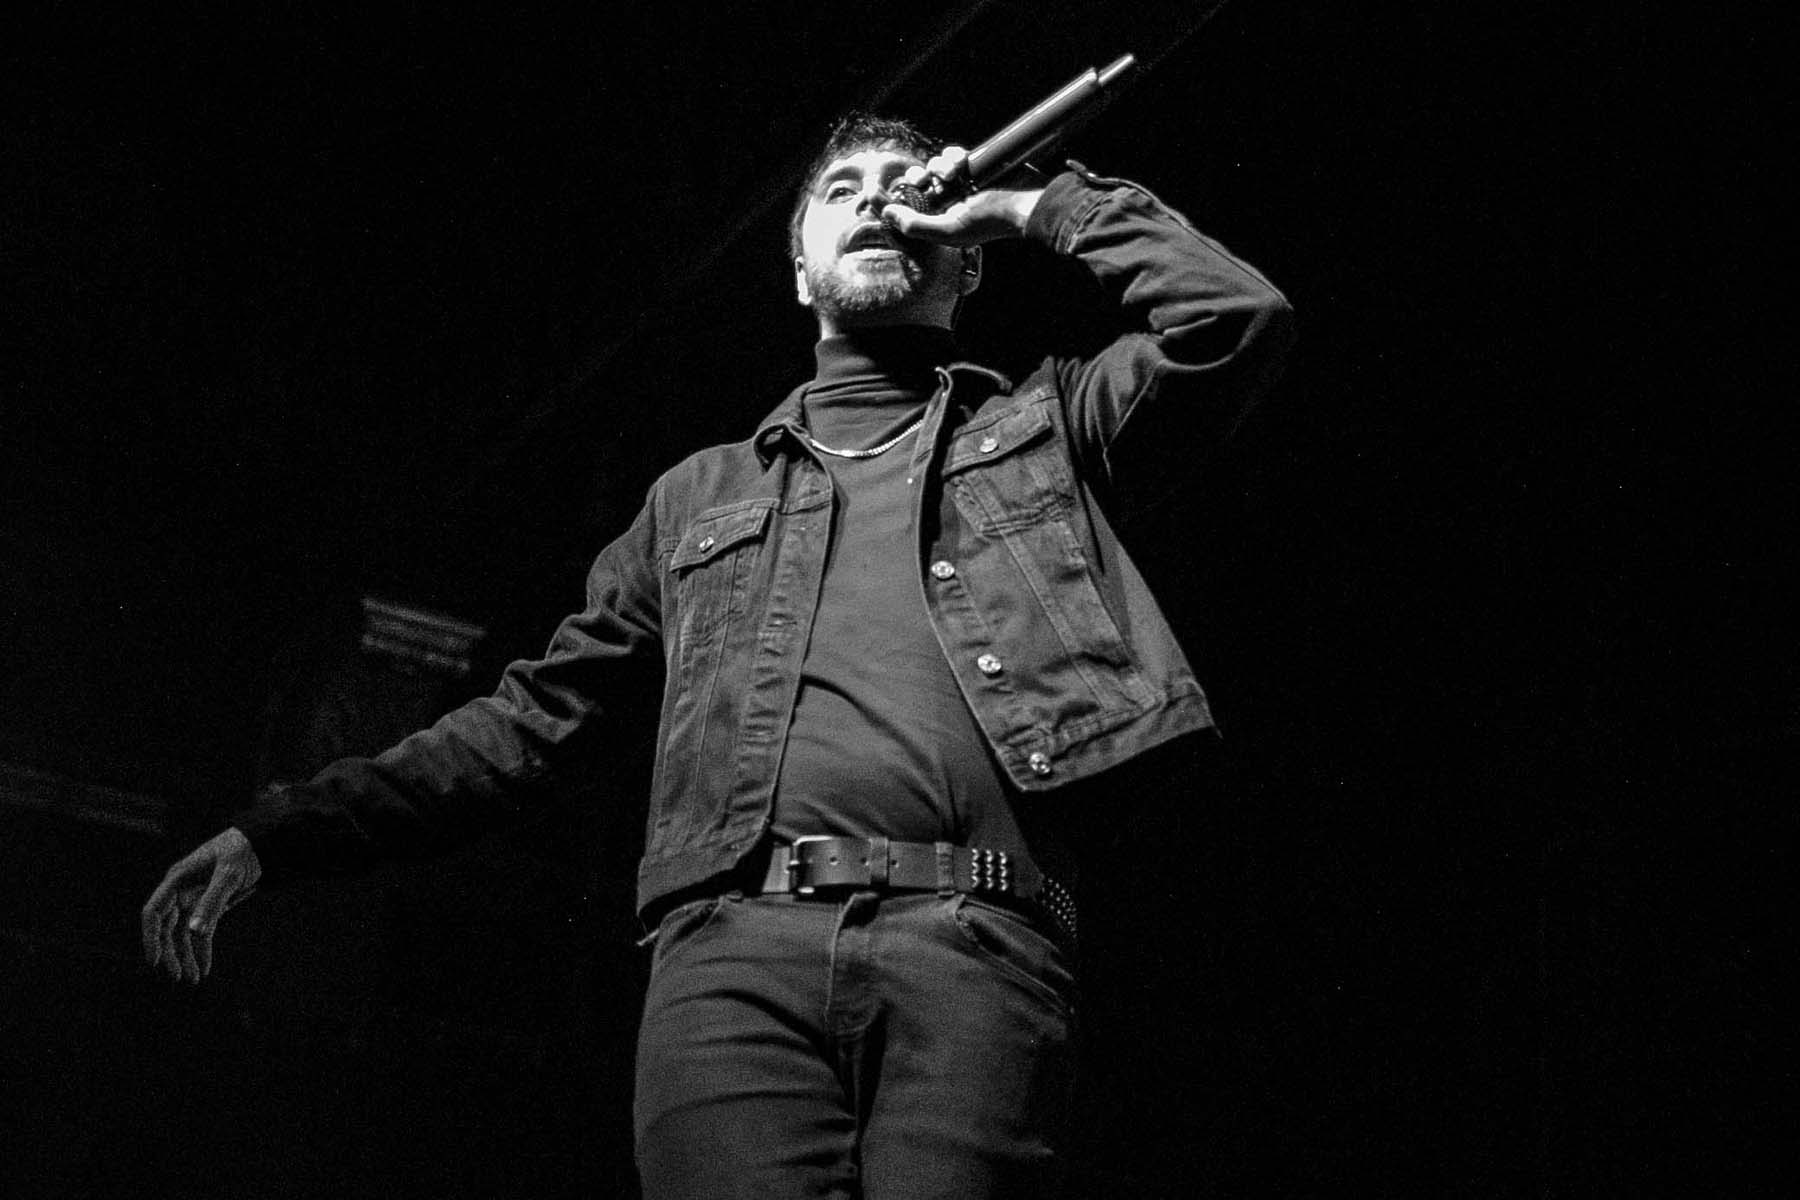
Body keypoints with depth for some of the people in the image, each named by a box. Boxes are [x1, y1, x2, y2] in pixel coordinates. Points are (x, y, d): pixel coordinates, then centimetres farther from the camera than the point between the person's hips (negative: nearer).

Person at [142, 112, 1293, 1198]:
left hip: (973, 938, -1)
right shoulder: (701, 494, 29)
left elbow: (1239, 319, 8)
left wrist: (1036, 206, 20)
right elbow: (538, 714, 27)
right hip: (733, 951, 2)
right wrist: (282, 830, 19)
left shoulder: (1044, 423, 25)